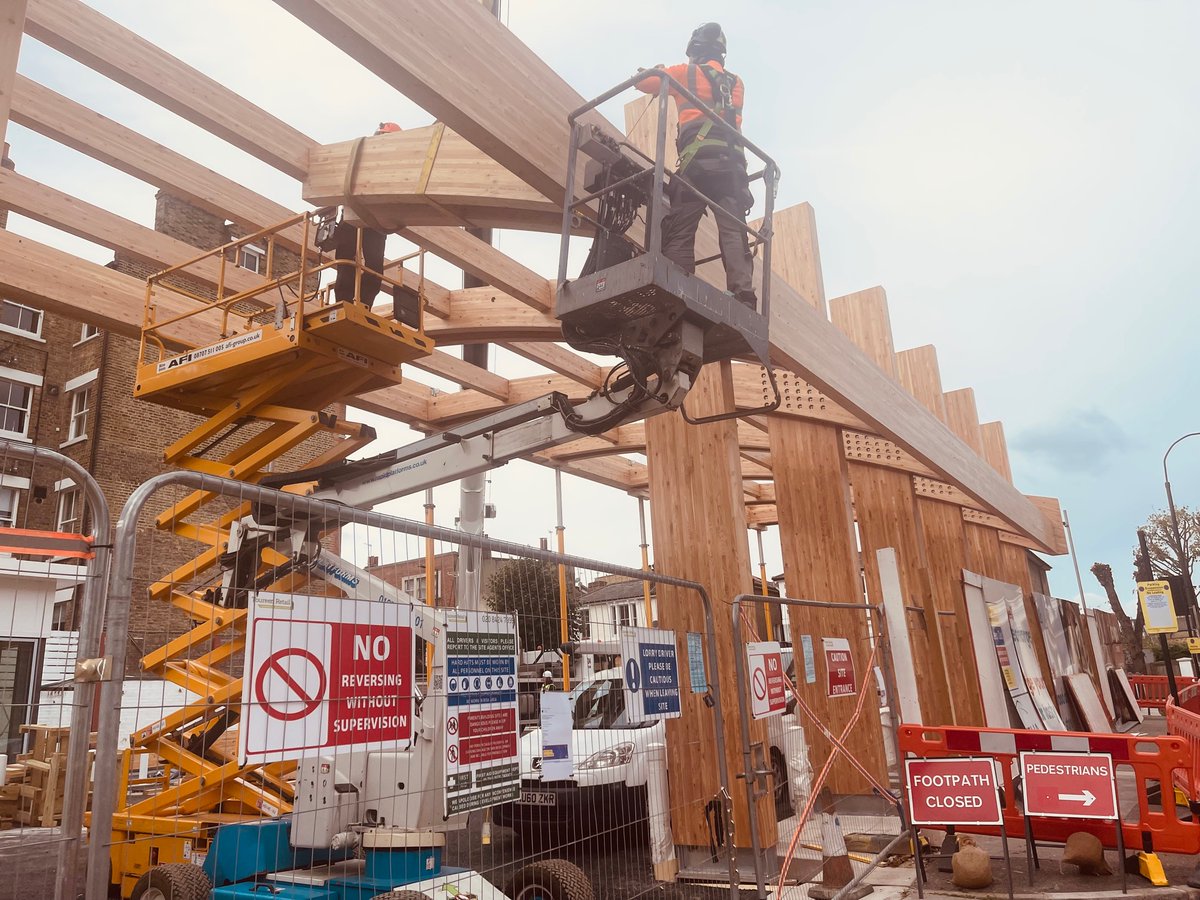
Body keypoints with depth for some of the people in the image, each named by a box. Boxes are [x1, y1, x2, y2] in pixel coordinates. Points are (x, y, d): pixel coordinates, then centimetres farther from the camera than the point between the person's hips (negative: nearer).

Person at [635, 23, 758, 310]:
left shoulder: (686, 73, 16)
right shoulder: (736, 83, 27)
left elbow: (643, 82, 23)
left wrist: (658, 71, 47)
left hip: (698, 159, -3)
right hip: (732, 161, 4)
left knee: (680, 230, -7)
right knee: (734, 231, -7)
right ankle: (743, 295, -21)